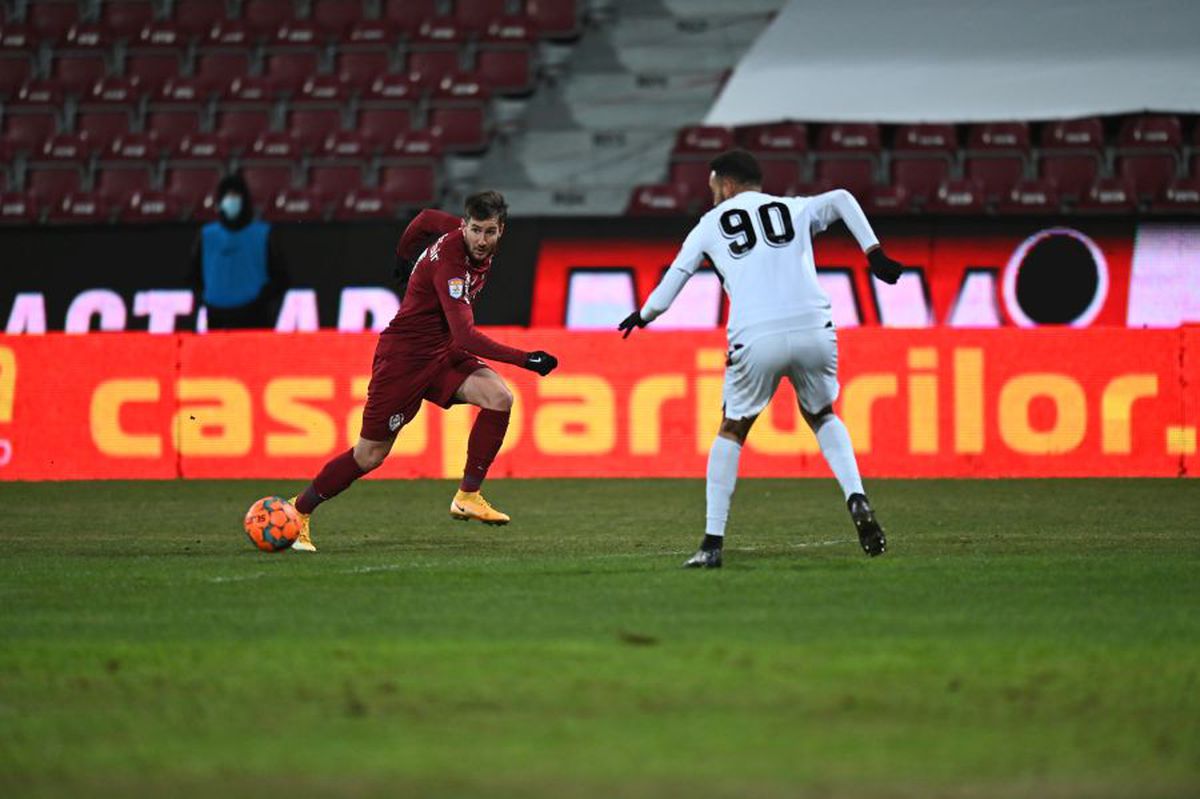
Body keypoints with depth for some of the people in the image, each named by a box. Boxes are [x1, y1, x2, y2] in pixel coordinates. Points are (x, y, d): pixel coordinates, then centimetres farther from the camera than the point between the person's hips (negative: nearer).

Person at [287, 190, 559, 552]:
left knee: (499, 397, -18)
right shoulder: (450, 261, -30)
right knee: (370, 455, 1)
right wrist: (524, 359, -39)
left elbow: (426, 218, 17)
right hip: (402, 357, -8)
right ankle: (299, 511, 22)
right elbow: (465, 337, -37)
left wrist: (406, 257, 35)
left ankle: (468, 496, -10)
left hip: (442, 353, 8)